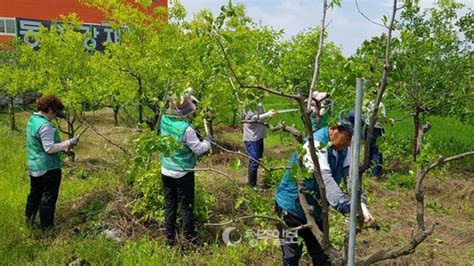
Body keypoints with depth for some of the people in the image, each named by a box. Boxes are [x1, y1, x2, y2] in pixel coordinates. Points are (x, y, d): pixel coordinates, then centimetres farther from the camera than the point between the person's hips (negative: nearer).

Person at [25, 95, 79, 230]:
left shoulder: (32, 120, 7)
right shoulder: (45, 125, -24)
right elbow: (49, 148, -24)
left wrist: (63, 147, 10)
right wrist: (68, 143, -18)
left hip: (34, 166, 9)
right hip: (49, 167, -9)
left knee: (34, 194, 22)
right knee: (48, 197, 5)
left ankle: (29, 220, 34)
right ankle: (46, 225, 15)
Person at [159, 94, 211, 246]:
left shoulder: (164, 120, -7)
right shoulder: (186, 128, -25)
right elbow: (198, 149, -16)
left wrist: (185, 95, 21)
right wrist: (208, 141, 3)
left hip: (166, 172, 6)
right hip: (183, 173, -5)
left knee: (169, 205, 15)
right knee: (186, 206, 9)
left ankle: (170, 238, 23)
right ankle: (190, 238, 21)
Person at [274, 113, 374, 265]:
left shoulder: (343, 148, -4)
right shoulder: (315, 144, -29)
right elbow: (325, 179, -43)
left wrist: (361, 203, -36)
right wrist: (349, 208, -53)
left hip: (315, 211, 7)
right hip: (291, 209, -7)